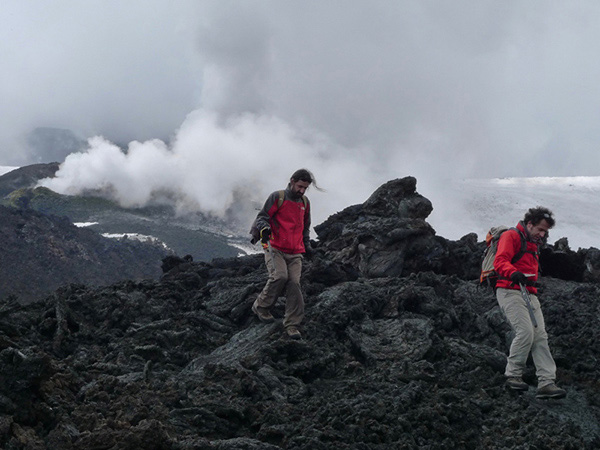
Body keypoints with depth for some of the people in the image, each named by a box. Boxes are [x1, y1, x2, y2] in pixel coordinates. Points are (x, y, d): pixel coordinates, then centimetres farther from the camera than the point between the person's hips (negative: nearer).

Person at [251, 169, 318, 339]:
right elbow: (261, 216, -2)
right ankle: (261, 307, -3)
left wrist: (307, 246, 25)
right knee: (279, 276, -25)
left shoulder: (305, 202, 18)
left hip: (295, 253, 5)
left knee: (294, 284, -10)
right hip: (275, 248, -5)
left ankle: (292, 325, -9)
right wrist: (264, 227, -23)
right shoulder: (277, 197, 0)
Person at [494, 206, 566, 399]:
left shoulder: (533, 244, 26)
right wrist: (513, 273, -37)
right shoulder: (511, 236, -3)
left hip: (529, 294, 9)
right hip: (510, 291, -9)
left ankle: (546, 383, -11)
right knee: (526, 331, -22)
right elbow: (500, 261, -19)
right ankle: (513, 375, -7)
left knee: (540, 336, -5)